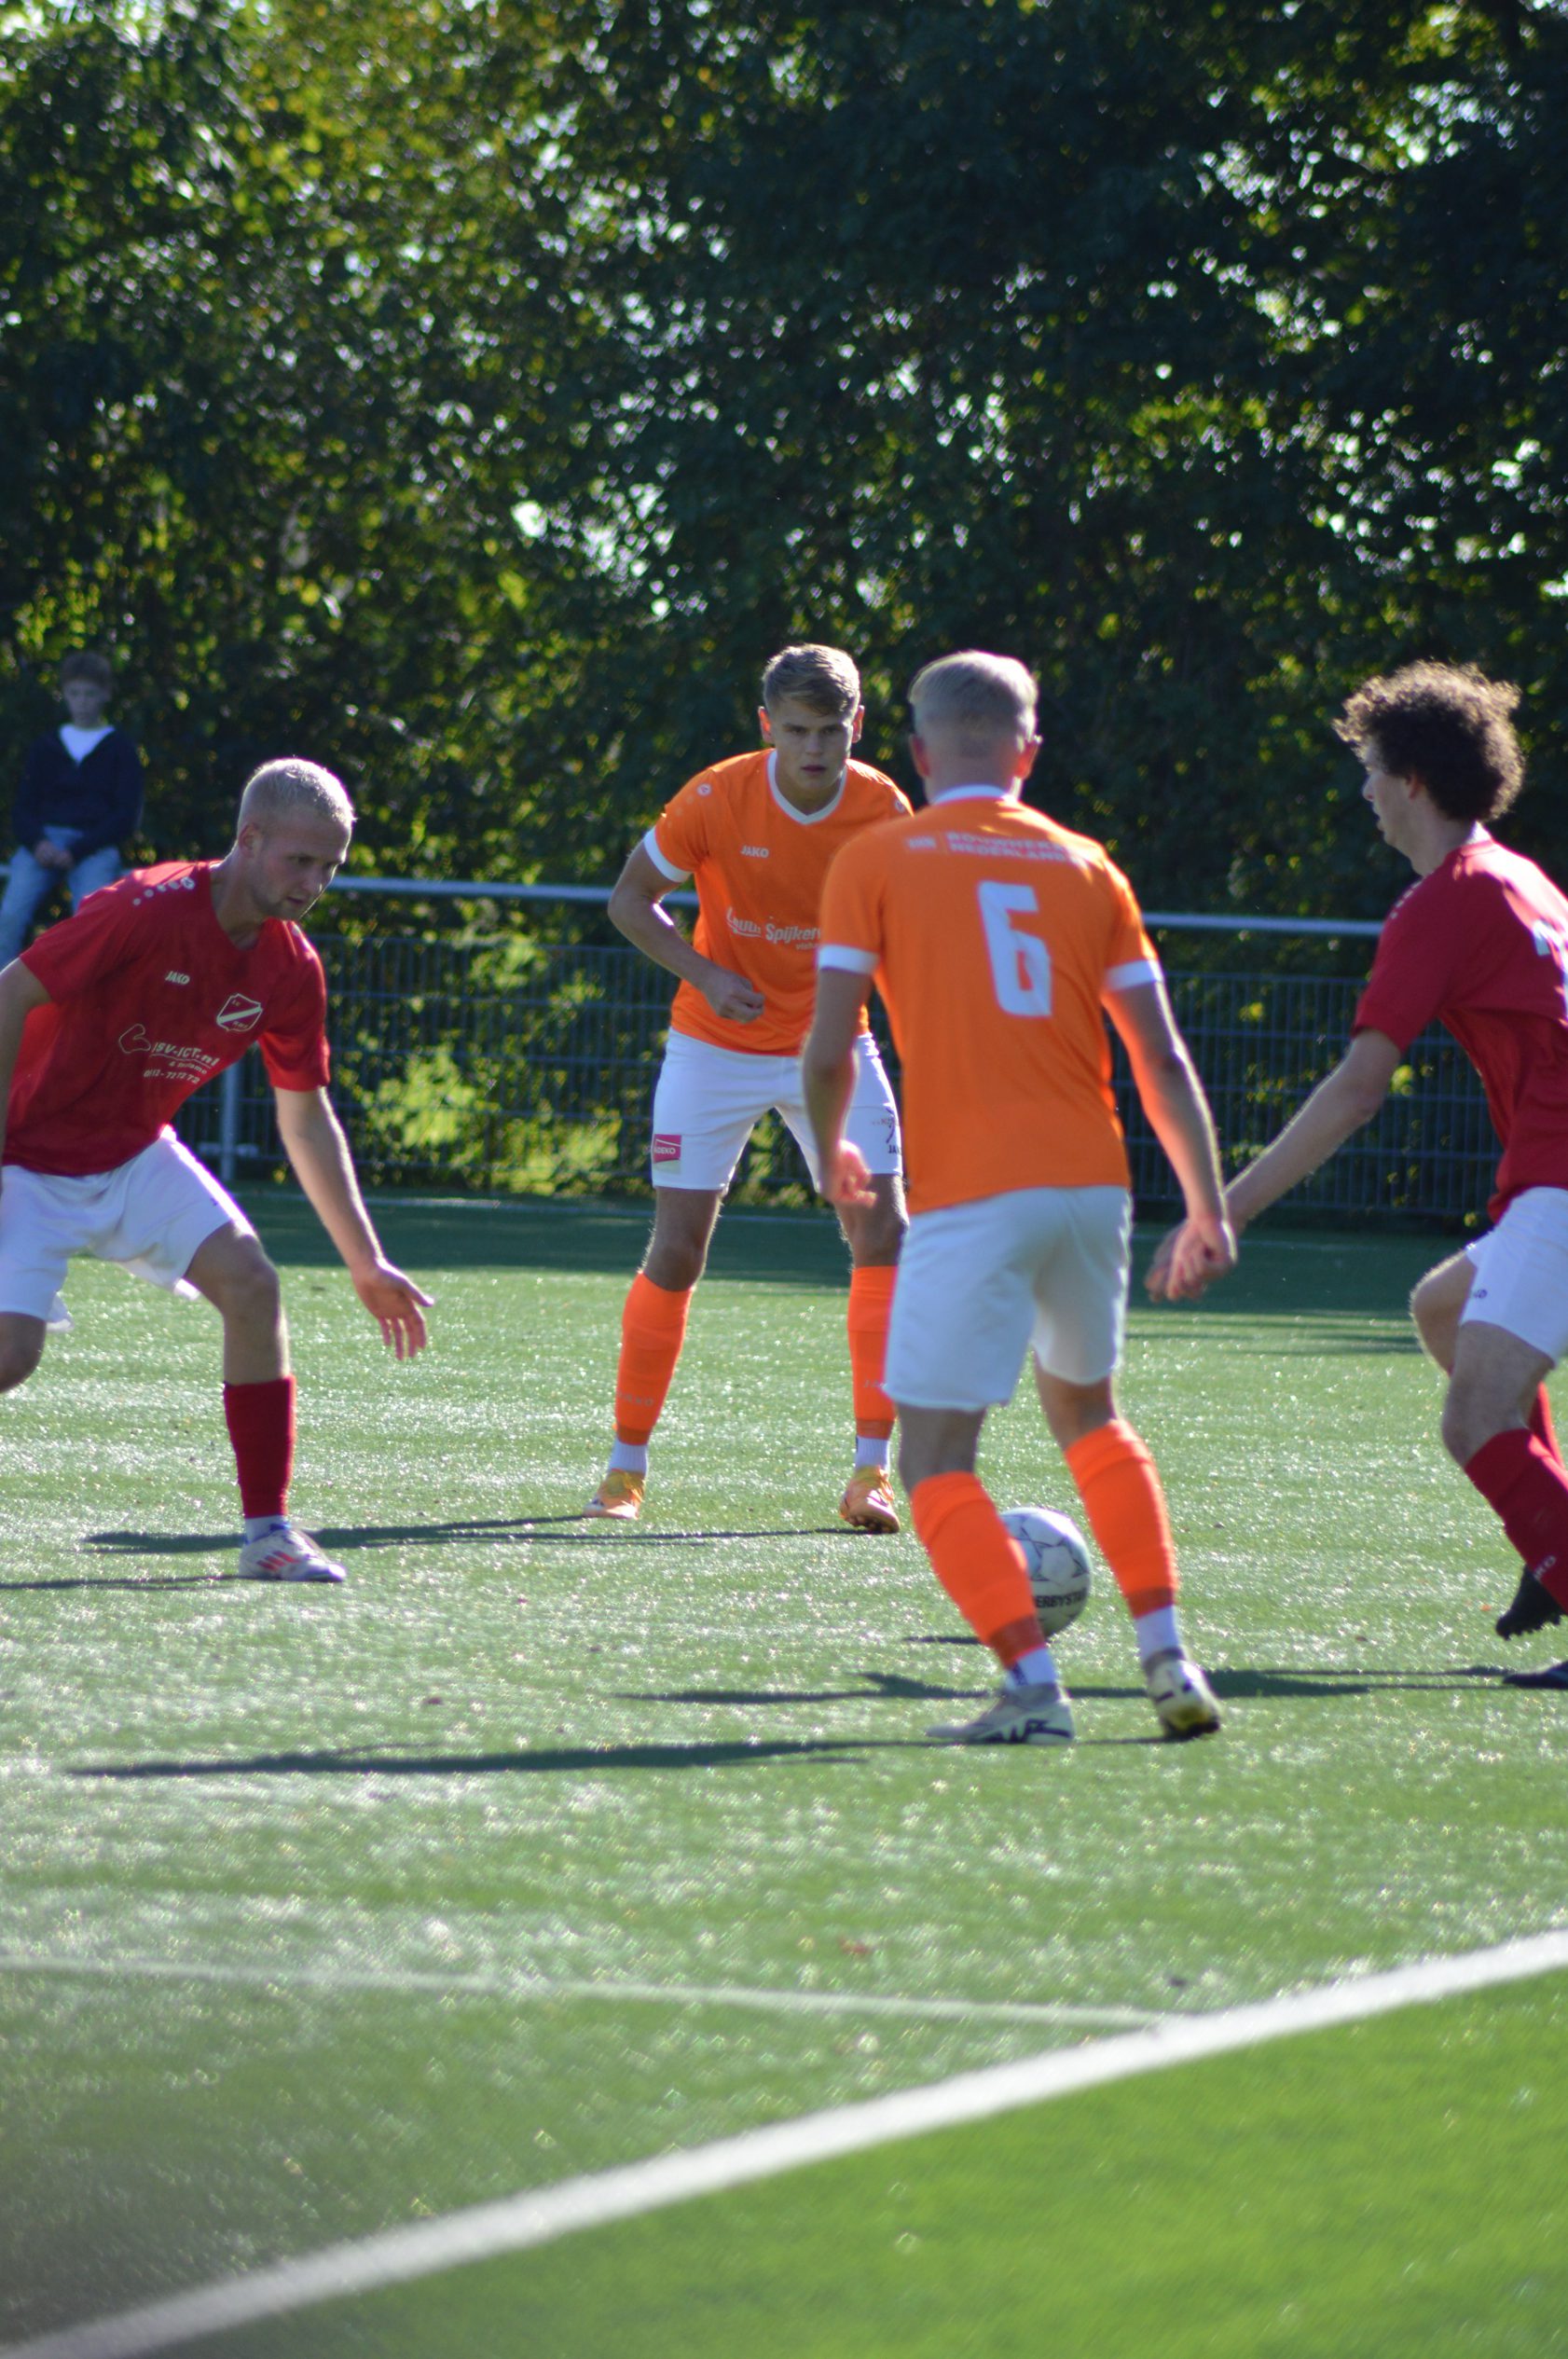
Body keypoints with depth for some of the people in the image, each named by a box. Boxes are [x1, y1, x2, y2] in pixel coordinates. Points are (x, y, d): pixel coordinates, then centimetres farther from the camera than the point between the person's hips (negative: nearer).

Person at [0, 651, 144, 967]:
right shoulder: (44, 748, 19)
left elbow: (126, 817, 3)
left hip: (95, 846, -2)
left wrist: (76, 851, -10)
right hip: (43, 842, 2)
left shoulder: (119, 749, 11)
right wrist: (37, 843, -10)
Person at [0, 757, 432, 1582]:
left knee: (251, 1283, -13)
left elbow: (307, 1120, 7)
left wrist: (366, 1263, 7)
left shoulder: (291, 969, -4)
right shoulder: (145, 911, -25)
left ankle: (268, 1529, -7)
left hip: (137, 1156, 6)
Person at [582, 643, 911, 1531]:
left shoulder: (883, 809, -11)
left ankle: (872, 1472, -7)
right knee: (678, 1249, -3)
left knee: (884, 1235, -12)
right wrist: (707, 974, -19)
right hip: (717, 1048, -2)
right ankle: (627, 1467, 13)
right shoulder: (717, 800, -17)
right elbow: (631, 900, -5)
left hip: (829, 1043, 2)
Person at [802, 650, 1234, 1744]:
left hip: (968, 1195, -4)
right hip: (1093, 1181, 4)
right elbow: (1163, 1057, 8)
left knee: (935, 1456, 3)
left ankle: (1034, 1685, -13)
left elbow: (828, 1048, -2)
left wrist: (831, 1152, 18)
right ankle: (1170, 1660, 17)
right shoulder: (1084, 865, 12)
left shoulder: (875, 863, 3)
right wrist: (1209, 1207, 14)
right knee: (1089, 1414, 25)